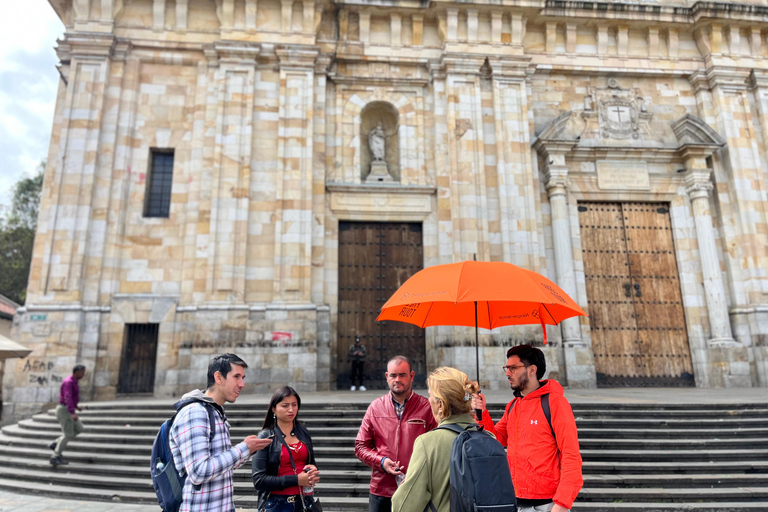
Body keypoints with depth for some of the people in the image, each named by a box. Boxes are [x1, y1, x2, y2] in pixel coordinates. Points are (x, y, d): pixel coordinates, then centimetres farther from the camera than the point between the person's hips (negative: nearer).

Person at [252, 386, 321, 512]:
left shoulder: (303, 432, 4)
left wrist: (313, 471, -6)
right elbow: (259, 480, -14)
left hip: (303, 502, 4)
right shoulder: (265, 437, -9)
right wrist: (296, 480, -19)